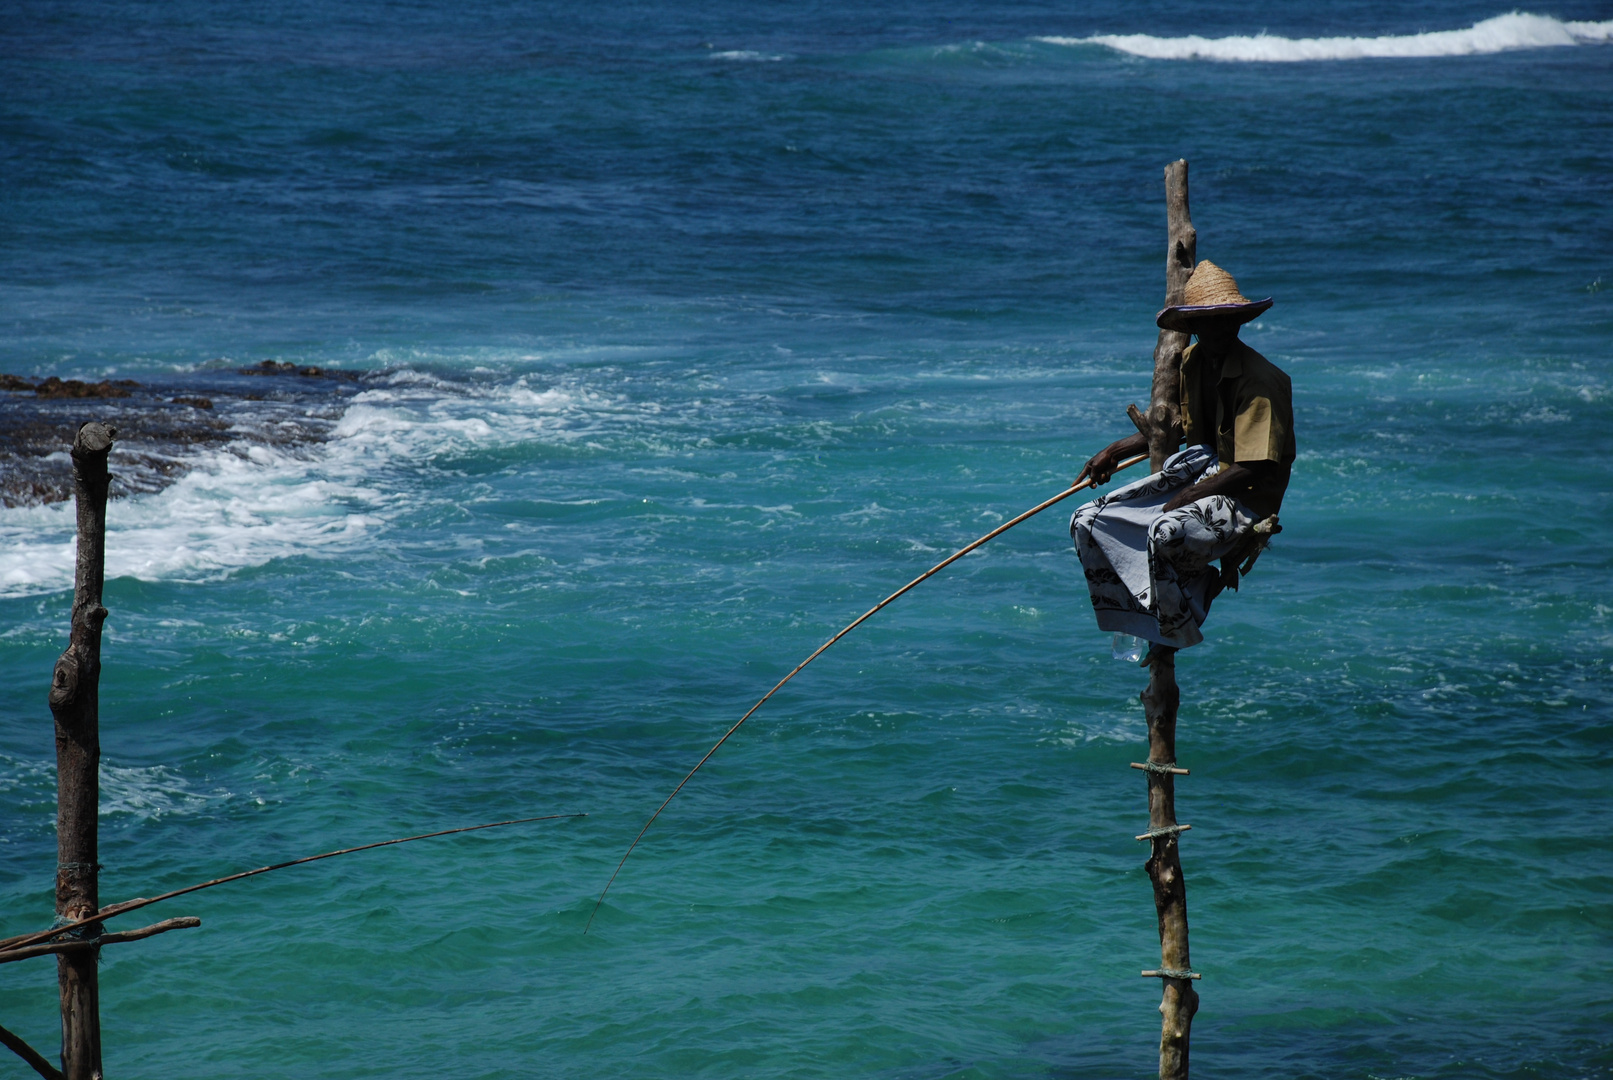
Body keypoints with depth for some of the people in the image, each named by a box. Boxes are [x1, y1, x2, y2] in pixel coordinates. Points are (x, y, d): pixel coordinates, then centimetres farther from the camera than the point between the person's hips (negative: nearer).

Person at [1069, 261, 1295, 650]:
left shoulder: (1261, 381, -19)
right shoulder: (1189, 362, 6)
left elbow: (1256, 468, -21)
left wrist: (1189, 496, -20)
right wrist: (1117, 451, 9)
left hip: (1245, 499, -8)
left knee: (1166, 531, -38)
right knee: (1088, 524, -3)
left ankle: (1175, 639, -13)